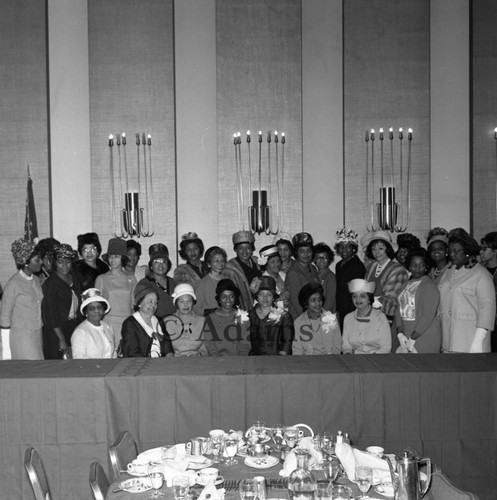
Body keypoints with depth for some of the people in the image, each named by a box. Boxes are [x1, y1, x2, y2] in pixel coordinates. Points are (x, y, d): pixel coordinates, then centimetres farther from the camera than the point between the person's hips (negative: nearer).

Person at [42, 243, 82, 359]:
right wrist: (62, 339, -15)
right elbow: (49, 314, -12)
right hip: (56, 332, -5)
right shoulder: (50, 283, -10)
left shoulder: (74, 279, 8)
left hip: (74, 328, 6)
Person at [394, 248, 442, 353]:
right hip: (405, 334, 6)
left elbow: (428, 315, -14)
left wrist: (413, 336, -15)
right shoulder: (407, 284, 14)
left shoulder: (429, 286, -7)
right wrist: (399, 328, -6)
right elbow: (400, 308, 9)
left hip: (424, 336, -6)